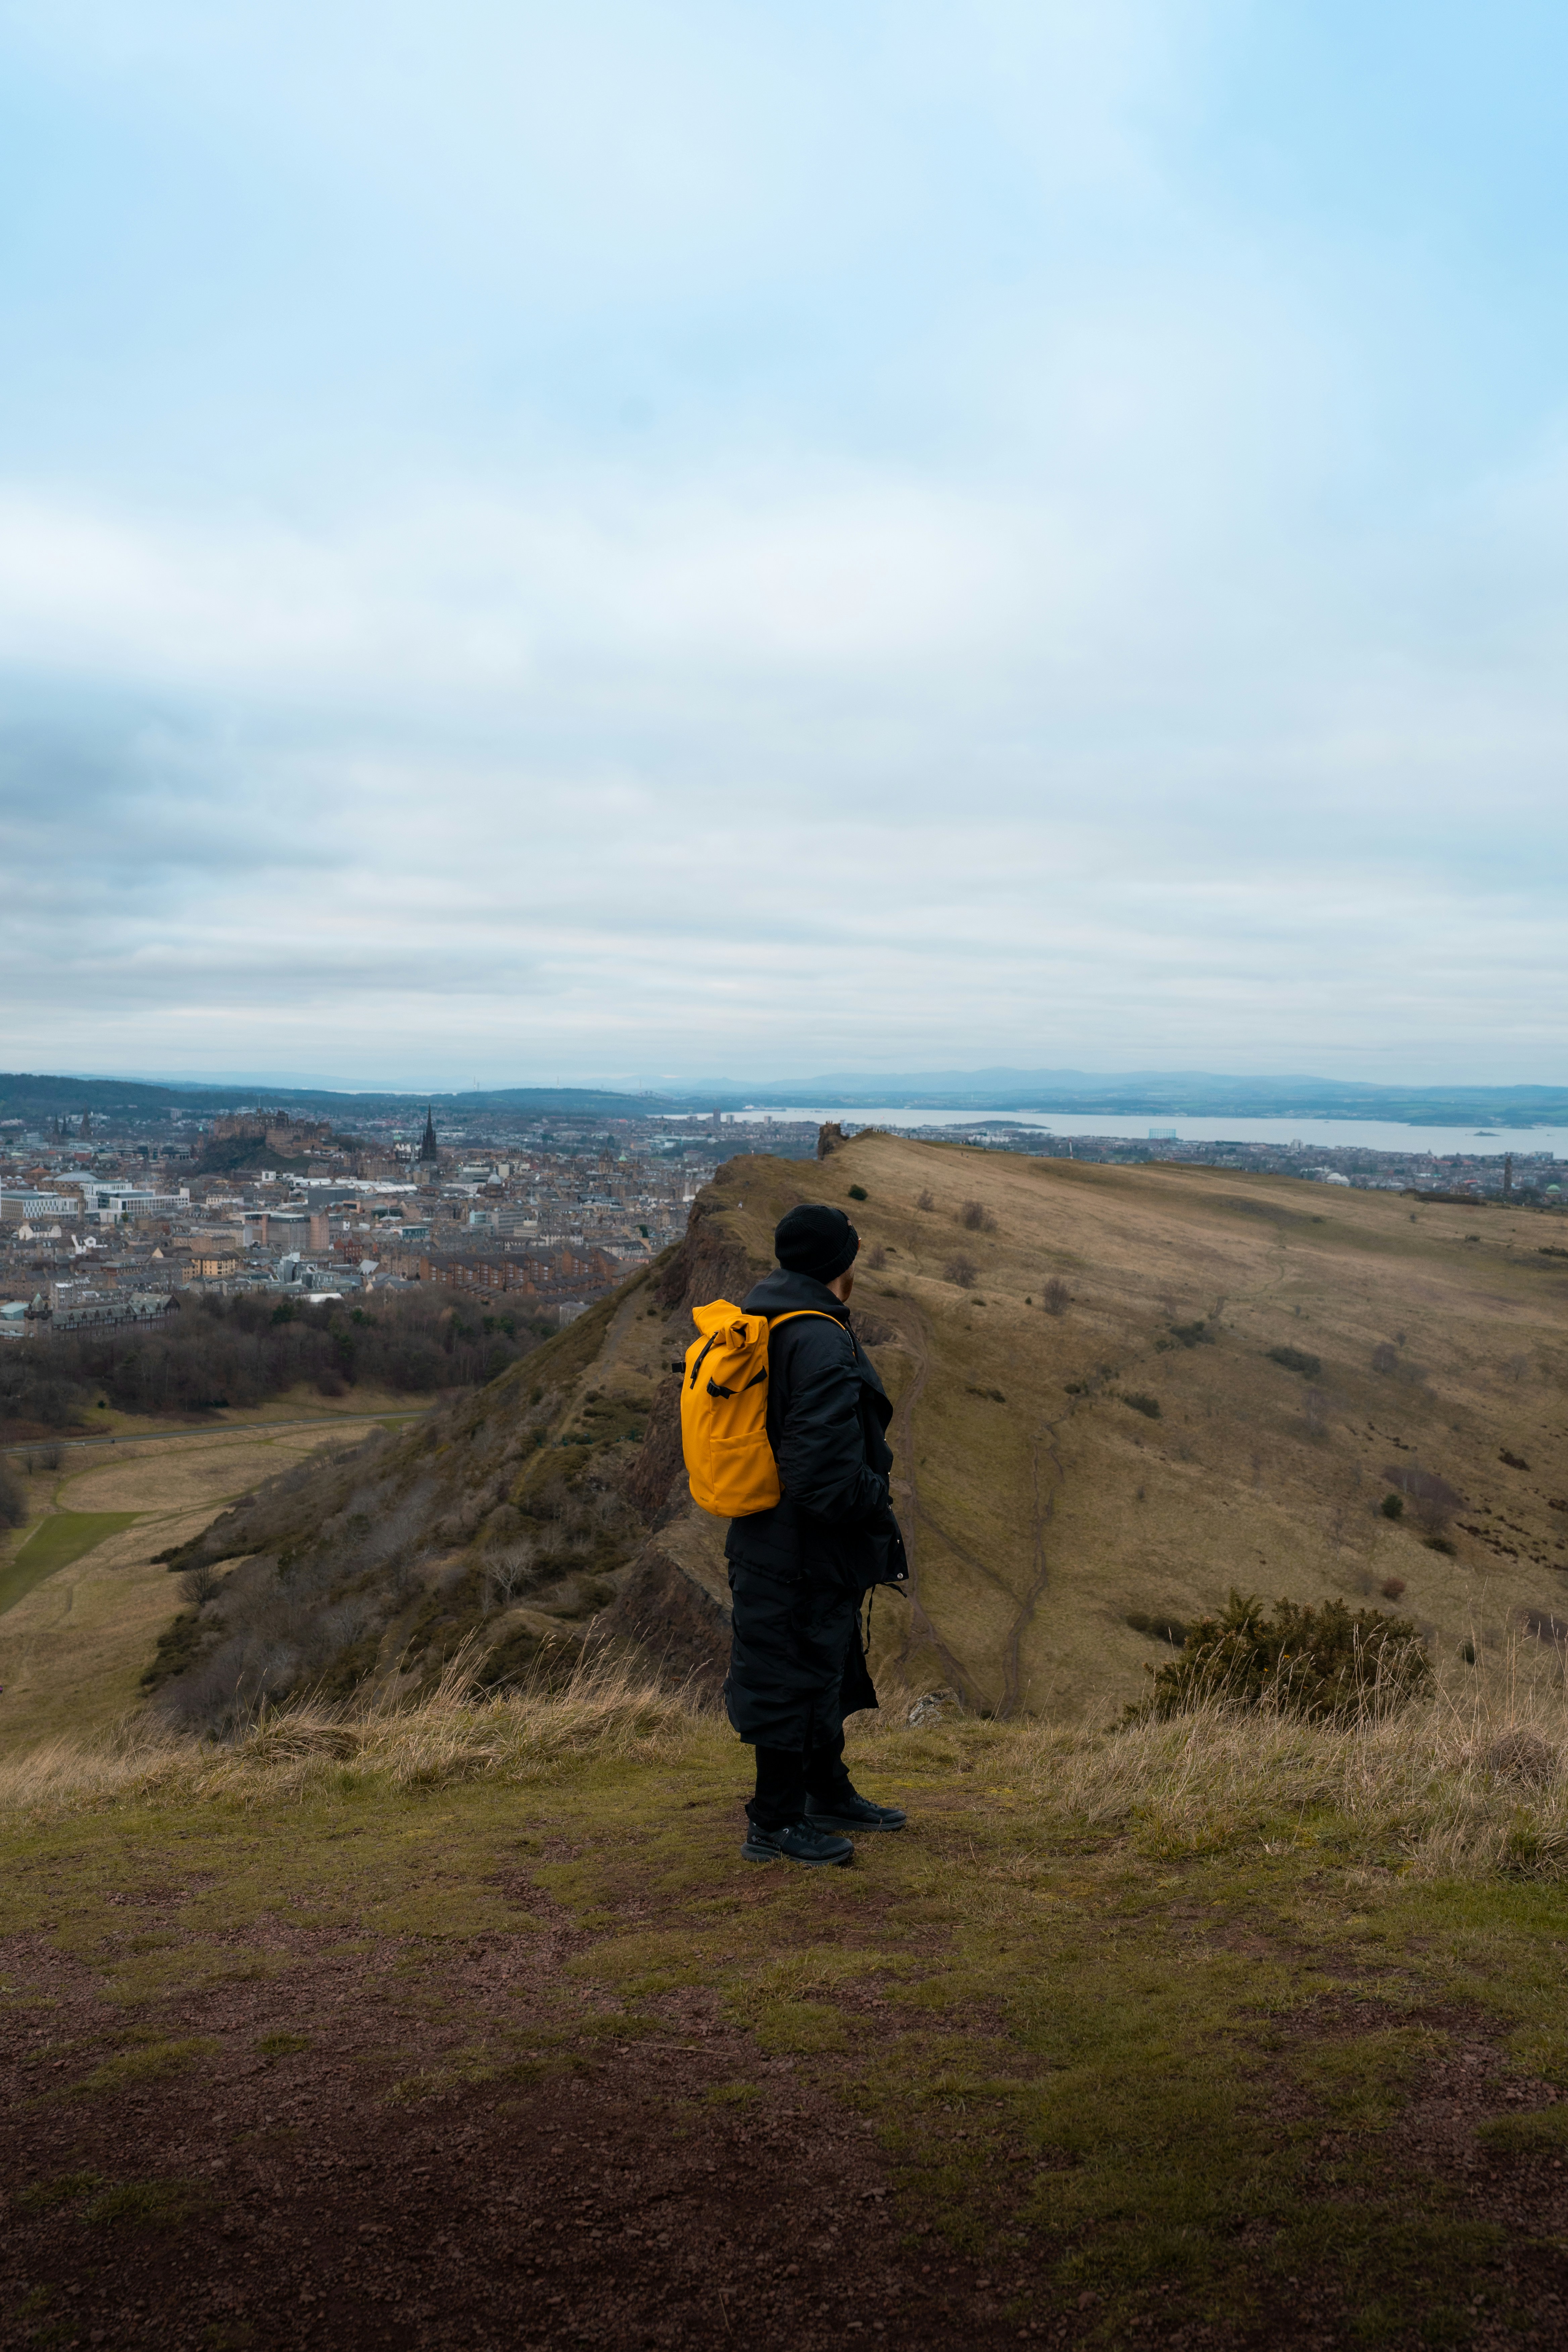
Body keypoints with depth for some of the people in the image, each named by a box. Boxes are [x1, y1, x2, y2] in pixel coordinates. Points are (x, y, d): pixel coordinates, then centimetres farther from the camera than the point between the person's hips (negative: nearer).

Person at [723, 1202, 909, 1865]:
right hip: (804, 1560, -10)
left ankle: (829, 1795, 39)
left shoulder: (762, 1328, 7)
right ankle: (776, 1824, 18)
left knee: (826, 1669, 23)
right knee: (795, 1680, 4)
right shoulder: (822, 1347, -26)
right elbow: (828, 1475, -30)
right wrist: (880, 1515, -14)